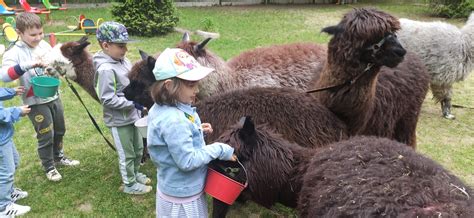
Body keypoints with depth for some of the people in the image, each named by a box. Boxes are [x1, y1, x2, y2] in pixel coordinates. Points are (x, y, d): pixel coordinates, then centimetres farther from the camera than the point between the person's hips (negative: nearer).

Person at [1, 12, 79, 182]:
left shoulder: (44, 45, -1)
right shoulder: (14, 53, -18)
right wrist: (28, 64, -42)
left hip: (54, 97, 6)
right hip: (35, 103, -6)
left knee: (60, 130, 21)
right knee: (45, 136, 5)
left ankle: (58, 157, 44)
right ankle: (49, 167, 27)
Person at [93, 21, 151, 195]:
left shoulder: (123, 61, 1)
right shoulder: (106, 69, -25)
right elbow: (108, 100, -26)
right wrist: (133, 103, -23)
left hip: (132, 115, 8)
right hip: (118, 120, -8)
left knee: (138, 149, 23)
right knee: (127, 154, 9)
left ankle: (134, 174, 45)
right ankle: (130, 184, 28)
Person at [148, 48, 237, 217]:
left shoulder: (160, 109, -2)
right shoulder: (174, 120, -32)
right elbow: (187, 161, -29)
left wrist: (196, 131, 2)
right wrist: (219, 150, -20)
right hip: (182, 197, -9)